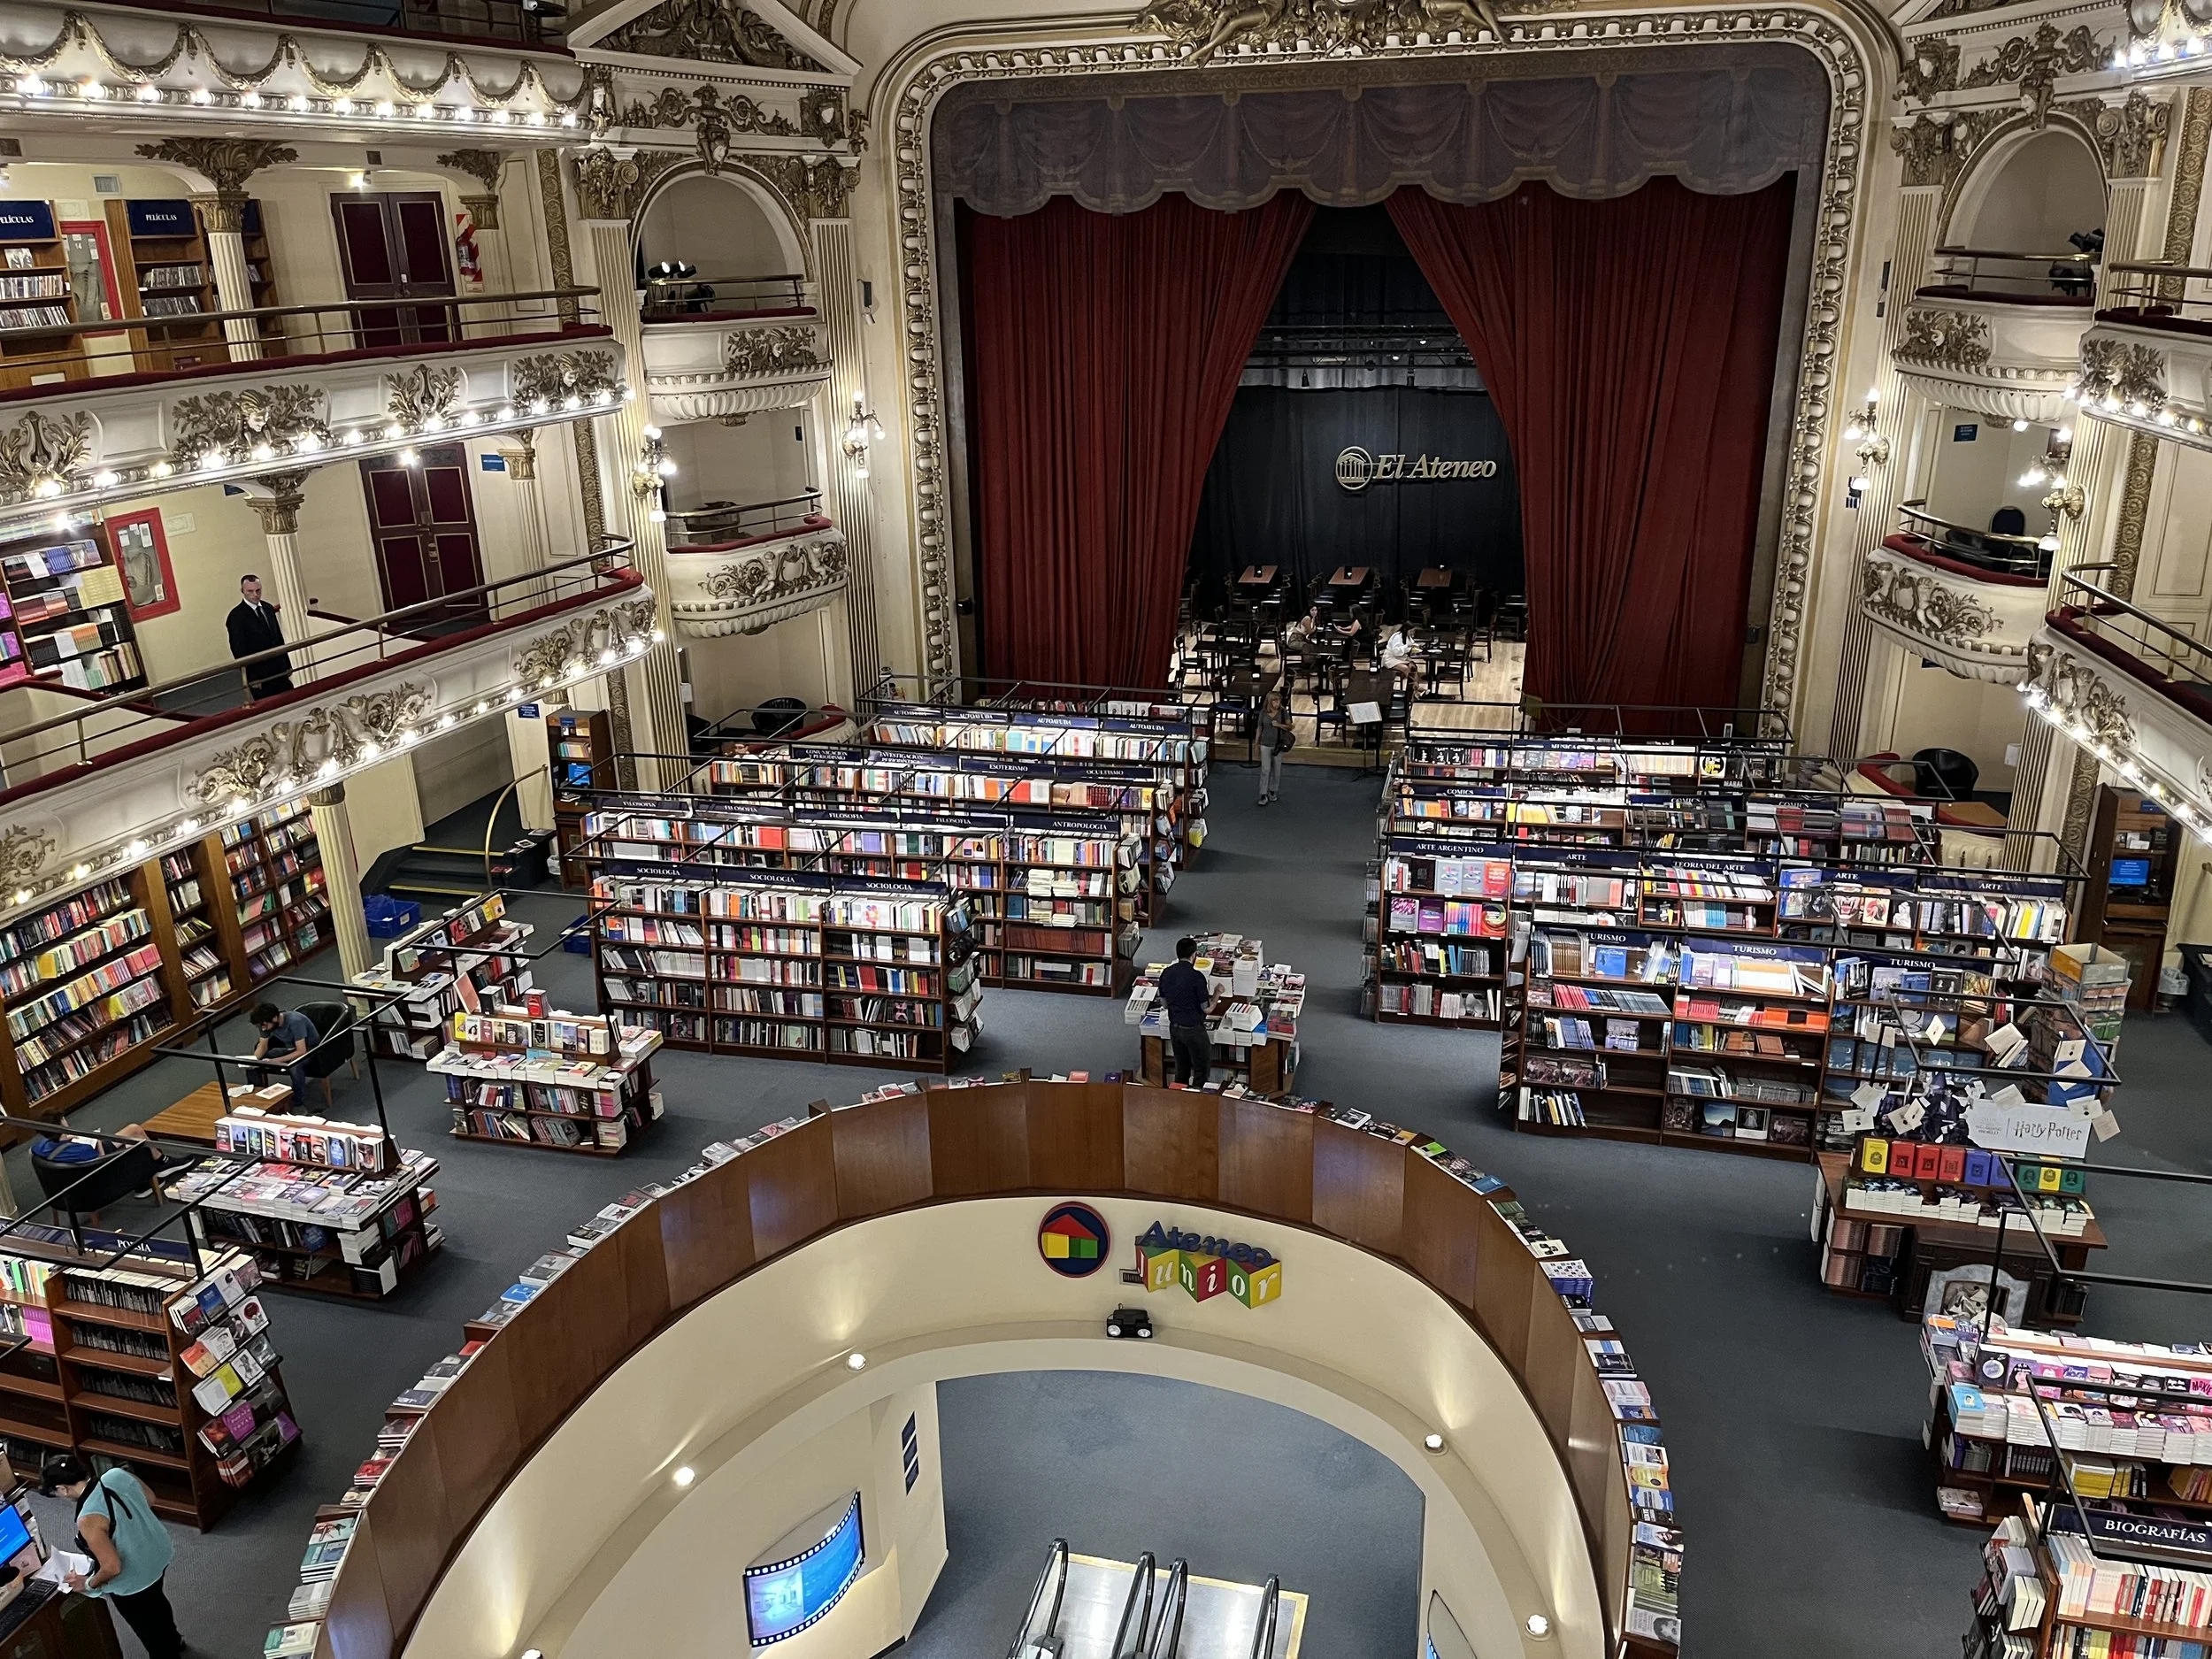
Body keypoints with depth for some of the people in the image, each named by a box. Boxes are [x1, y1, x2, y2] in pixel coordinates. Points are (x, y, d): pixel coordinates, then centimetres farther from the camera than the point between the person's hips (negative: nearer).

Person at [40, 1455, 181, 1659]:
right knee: (155, 1602, 36)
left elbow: (112, 1567, -29)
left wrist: (88, 1584, -10)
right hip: (158, 1553, 8)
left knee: (146, 1625, 21)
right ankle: (173, 1641, 61)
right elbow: (150, 1500, 3)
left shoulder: (88, 1519, -34)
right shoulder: (118, 1475, -15)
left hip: (133, 1583, -8)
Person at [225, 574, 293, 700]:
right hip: (259, 677, -6)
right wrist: (252, 678, -14)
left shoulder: (268, 608, 10)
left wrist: (287, 664, 14)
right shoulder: (236, 616, -10)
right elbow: (238, 650, -11)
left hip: (280, 671, 6)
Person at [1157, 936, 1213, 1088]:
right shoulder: (1196, 976, -20)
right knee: (1202, 1071, 5)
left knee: (1181, 1070, 17)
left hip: (1174, 1028, 7)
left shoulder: (1166, 974, 0)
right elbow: (1207, 1008, -14)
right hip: (1193, 1030, -7)